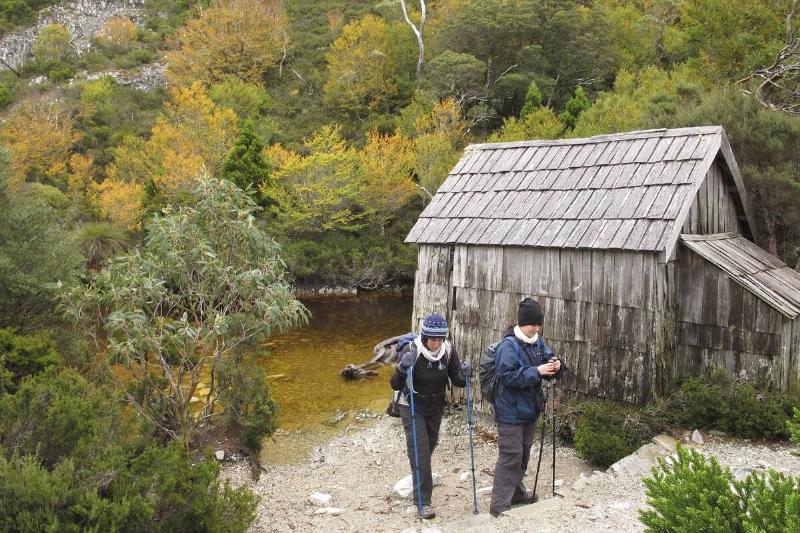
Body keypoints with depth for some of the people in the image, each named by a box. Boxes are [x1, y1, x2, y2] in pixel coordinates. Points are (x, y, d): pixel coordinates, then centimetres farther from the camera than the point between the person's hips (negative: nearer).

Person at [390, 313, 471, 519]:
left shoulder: (448, 350, -13)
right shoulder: (411, 351, -24)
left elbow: (457, 381, -5)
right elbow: (395, 385, -23)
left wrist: (464, 375, -27)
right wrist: (402, 368, -42)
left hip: (436, 407, 4)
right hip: (412, 407, -4)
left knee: (429, 446, 21)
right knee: (420, 452, -10)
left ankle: (420, 481, 50)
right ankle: (423, 502, -2)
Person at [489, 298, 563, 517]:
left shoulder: (537, 342, 4)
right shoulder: (509, 346, -20)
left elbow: (547, 358, 14)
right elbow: (508, 376, -26)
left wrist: (554, 366, -9)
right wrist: (536, 371, -29)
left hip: (529, 409, 8)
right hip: (510, 412, -8)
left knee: (524, 453, 21)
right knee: (511, 456, -6)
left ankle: (516, 491, 39)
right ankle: (499, 505, 1)